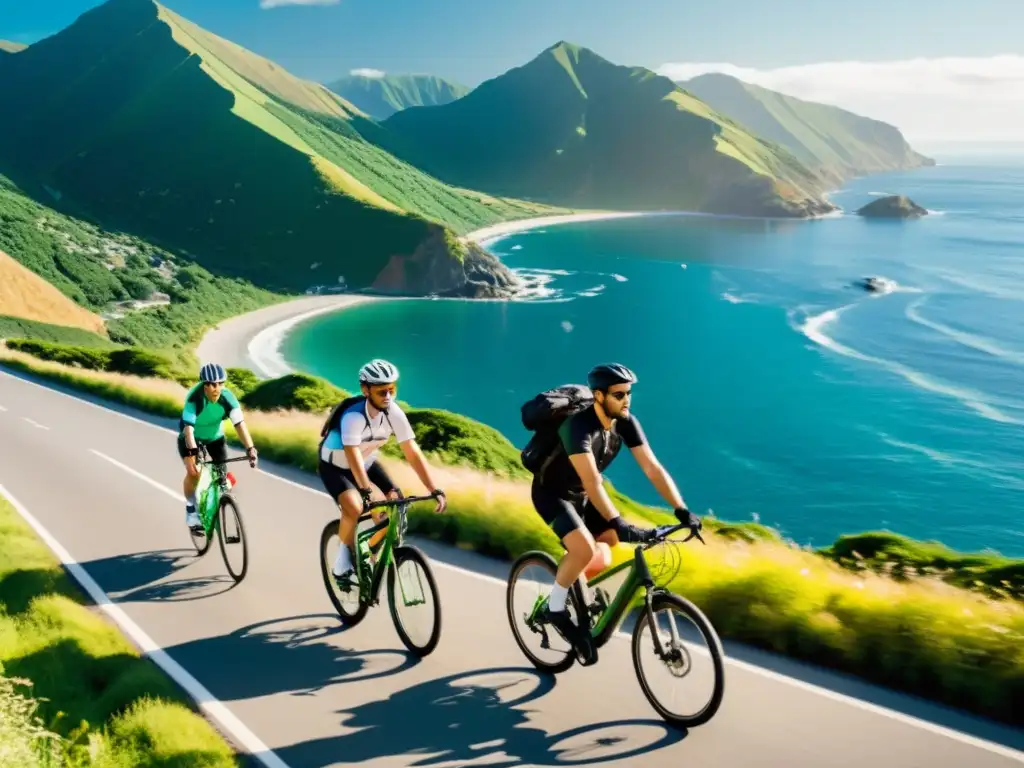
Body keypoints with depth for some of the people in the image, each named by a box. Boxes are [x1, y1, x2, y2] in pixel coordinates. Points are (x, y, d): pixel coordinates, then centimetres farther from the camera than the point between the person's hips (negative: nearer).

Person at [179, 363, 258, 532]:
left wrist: (250, 449, -42)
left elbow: (239, 423, -32)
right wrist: (192, 453, -54)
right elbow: (188, 428, -42)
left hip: (215, 436, 3)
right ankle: (191, 510, 3)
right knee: (193, 472, -21)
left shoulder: (227, 397, -28)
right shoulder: (194, 397, -35)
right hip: (191, 437, -3)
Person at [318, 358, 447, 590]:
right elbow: (353, 457, -48)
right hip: (335, 466, -5)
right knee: (354, 507, -31)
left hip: (367, 463, 5)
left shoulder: (395, 414, -22)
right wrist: (367, 492, -61)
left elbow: (413, 454, -22)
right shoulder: (353, 416, -37)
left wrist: (435, 490, -28)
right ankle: (345, 556, -4)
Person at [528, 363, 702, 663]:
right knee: (585, 550, -26)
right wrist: (619, 524, -52)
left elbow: (652, 467, -16)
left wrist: (682, 510, -25)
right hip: (551, 493, -7)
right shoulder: (579, 426, -33)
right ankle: (555, 608, -4)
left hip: (582, 495, 7)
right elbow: (592, 482, -43)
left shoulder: (626, 422, -13)